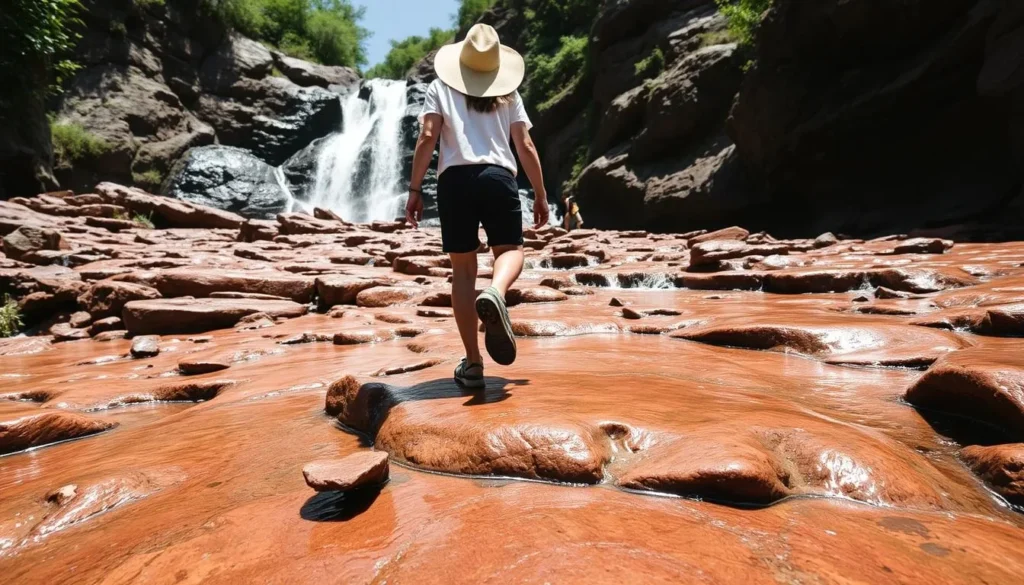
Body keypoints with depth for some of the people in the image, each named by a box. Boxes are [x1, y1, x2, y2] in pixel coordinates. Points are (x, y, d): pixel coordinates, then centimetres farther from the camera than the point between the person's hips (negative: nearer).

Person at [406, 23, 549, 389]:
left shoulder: (441, 88, 16)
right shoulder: (508, 94, 18)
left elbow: (428, 137, 2)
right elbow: (525, 146, 11)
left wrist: (415, 189, 2)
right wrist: (541, 195, 14)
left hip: (454, 179, 0)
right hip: (498, 177, 0)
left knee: (462, 269, 3)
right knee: (510, 249, 10)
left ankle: (472, 364, 1)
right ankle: (495, 294, -29)